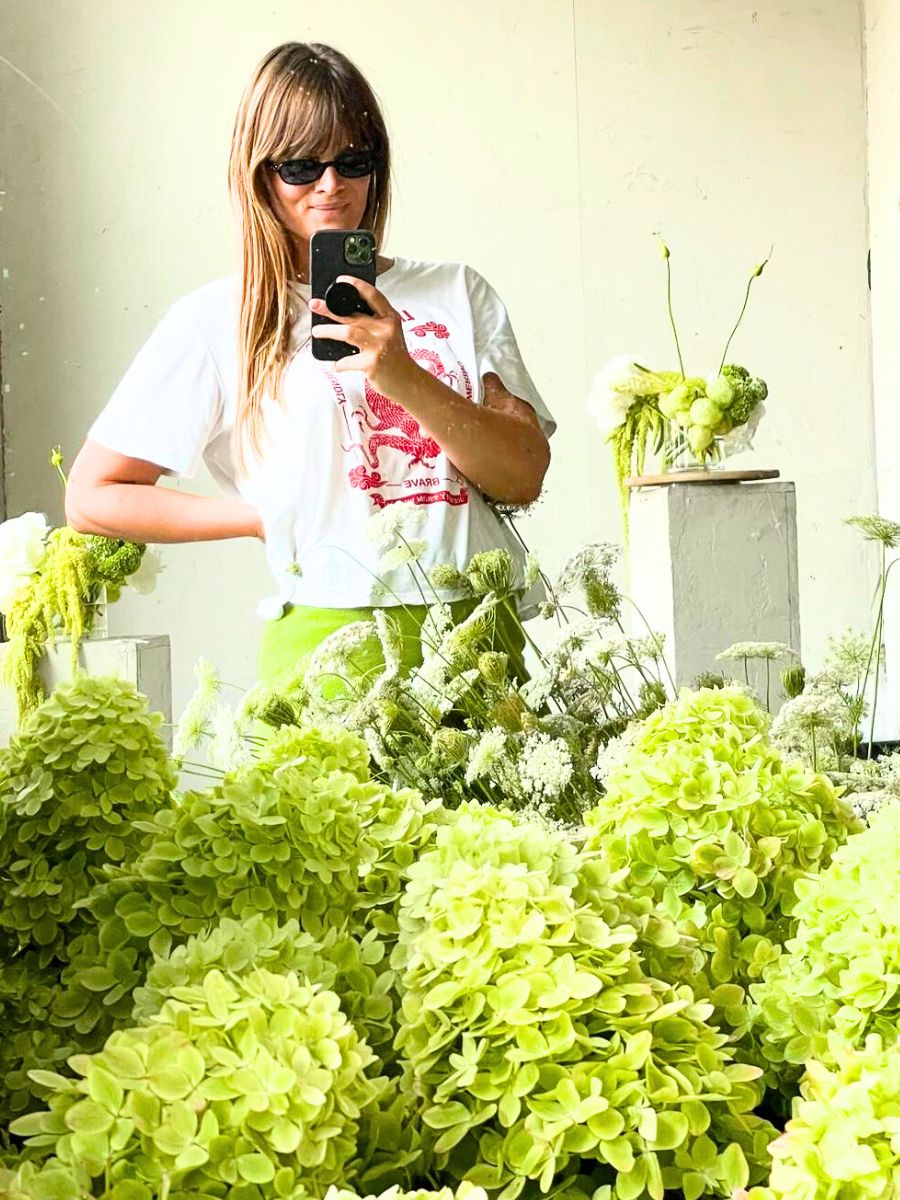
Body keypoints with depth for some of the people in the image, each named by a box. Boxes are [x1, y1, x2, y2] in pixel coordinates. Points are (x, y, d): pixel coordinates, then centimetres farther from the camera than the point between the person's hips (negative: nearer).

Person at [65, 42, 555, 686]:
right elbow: (93, 497, 7)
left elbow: (525, 476, 3)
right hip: (333, 636, -2)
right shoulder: (217, 319, 6)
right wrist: (277, 518, 5)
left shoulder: (458, 292, 14)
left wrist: (406, 379, -12)